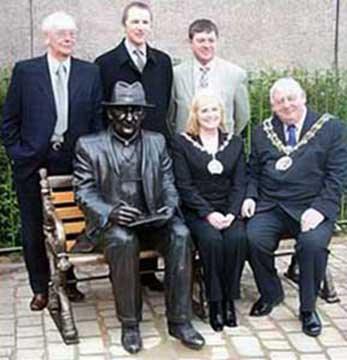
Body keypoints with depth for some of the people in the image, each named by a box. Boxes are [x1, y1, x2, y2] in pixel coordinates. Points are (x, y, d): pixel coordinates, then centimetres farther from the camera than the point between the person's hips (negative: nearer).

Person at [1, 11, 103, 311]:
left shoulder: (90, 72, 5)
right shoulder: (25, 71, 0)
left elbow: (97, 119, 6)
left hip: (73, 162, 1)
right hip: (33, 164, -1)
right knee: (33, 230, 7)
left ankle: (67, 281, 26)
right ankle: (40, 288, 22)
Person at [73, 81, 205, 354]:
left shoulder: (157, 142, 13)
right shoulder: (89, 146, 4)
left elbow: (168, 184, 11)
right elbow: (84, 192, -2)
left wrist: (169, 206, -12)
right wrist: (110, 212, -20)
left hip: (152, 220, 3)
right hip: (111, 222, -2)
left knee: (181, 234, -29)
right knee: (123, 240, -36)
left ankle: (179, 320, -20)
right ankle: (130, 324, -20)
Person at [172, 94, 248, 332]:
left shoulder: (235, 143, 14)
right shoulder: (182, 143, 4)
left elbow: (239, 184, 7)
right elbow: (184, 186, -4)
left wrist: (231, 213, -11)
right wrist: (209, 213, -15)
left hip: (228, 209, 2)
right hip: (196, 211, -2)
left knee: (237, 237, -28)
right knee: (211, 239, -31)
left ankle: (229, 298, -12)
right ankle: (215, 302, -14)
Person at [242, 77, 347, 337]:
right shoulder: (262, 132, 16)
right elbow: (254, 173, 19)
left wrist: (320, 208, -15)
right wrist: (250, 197, -1)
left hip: (312, 209, -2)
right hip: (270, 207, 3)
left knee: (313, 243, -32)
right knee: (254, 239, -26)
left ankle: (308, 308, -5)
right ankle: (270, 294, 5)